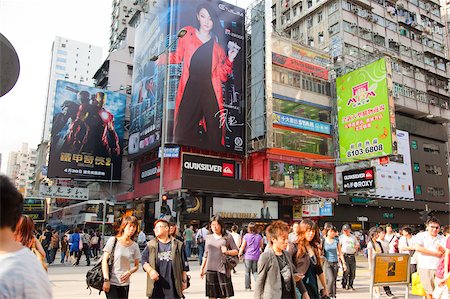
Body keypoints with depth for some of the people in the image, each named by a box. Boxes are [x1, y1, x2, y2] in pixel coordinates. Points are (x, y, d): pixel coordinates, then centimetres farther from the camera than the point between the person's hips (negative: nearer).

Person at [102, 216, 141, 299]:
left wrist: (129, 272, -9)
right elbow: (104, 261, -6)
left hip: (124, 283, 4)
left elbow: (136, 266, 11)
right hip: (111, 282, -4)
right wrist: (106, 280, -12)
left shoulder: (134, 246, 4)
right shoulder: (113, 241, -6)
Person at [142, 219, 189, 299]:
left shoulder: (178, 245, 5)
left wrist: (184, 280, 6)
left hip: (173, 286, -1)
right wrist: (150, 270, -14)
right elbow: (144, 260, 3)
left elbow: (184, 265, 7)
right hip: (155, 286, 1)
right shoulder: (151, 245, 8)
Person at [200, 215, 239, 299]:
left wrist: (227, 252, -16)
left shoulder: (228, 237, 1)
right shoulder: (208, 237, 11)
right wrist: (202, 268, 16)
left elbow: (236, 251, 2)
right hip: (210, 269, 3)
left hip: (222, 269, -3)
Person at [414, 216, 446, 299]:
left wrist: (441, 249, -13)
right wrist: (435, 253, -6)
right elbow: (417, 247, -11)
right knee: (430, 292, -3)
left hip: (439, 268, 3)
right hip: (425, 267, -3)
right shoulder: (421, 236, 6)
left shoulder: (442, 239, 16)